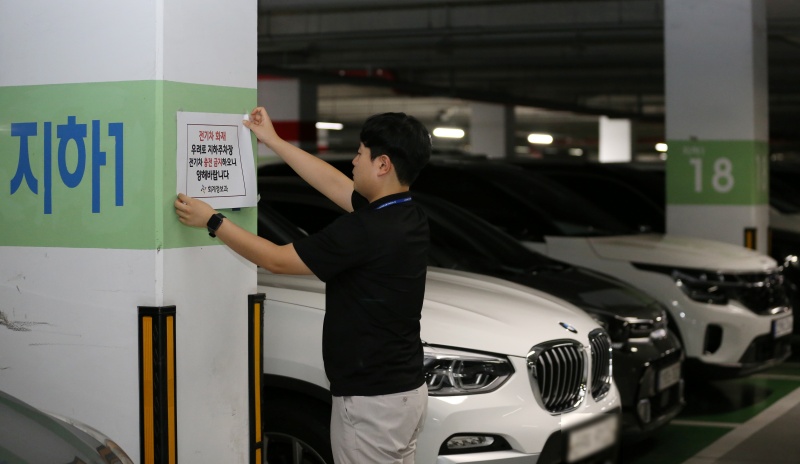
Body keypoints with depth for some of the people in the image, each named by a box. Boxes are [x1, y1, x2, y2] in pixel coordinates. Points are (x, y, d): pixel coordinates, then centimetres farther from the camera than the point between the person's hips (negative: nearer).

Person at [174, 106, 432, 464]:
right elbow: (334, 185, 18)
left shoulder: (366, 230, -23)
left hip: (371, 401, -9)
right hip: (407, 390, 9)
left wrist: (211, 221, -3)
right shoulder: (408, 218, 4)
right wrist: (272, 140, 24)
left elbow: (277, 260, -13)